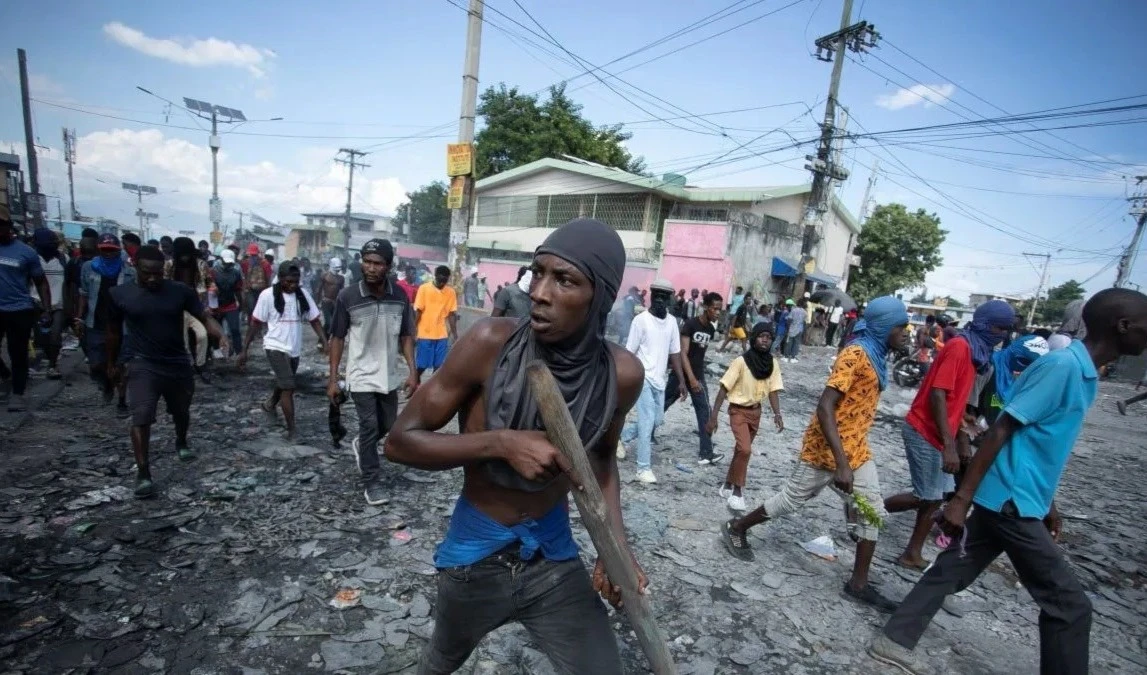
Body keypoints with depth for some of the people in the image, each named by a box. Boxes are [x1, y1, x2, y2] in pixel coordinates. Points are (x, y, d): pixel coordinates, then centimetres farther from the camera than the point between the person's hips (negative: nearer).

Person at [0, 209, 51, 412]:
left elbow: (41, 282, 3)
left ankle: (17, 394, 18)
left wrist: (47, 309, -2)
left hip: (19, 311, -2)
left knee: (18, 355, 7)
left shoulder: (26, 251, -2)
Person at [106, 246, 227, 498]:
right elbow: (114, 330, 8)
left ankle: (181, 443, 49)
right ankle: (143, 473, -4)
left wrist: (221, 336, -31)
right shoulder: (119, 294, -5)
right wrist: (112, 363, 16)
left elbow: (205, 317, -9)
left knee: (181, 412, 21)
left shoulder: (181, 291, -7)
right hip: (142, 365, -2)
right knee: (141, 418, -14)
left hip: (178, 363, 2)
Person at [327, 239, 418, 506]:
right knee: (369, 427, 1)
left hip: (389, 376, 4)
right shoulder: (347, 297, -14)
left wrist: (412, 372, -5)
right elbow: (337, 339, -6)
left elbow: (406, 336, 2)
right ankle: (372, 482, 18)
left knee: (388, 425, 17)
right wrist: (332, 379, -7)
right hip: (361, 376, -4)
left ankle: (361, 445, 50)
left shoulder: (400, 296, -6)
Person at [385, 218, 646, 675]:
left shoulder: (621, 373, -17)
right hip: (475, 556, 0)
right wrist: (501, 443, -32)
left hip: (555, 559, 1)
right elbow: (400, 441, -18)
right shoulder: (492, 342, -25)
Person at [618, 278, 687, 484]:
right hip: (643, 378, -7)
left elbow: (674, 353, 10)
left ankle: (621, 437, 35)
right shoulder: (641, 319, -11)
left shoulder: (672, 322, 6)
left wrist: (681, 381, 7)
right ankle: (644, 469, 5)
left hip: (659, 380, 7)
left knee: (656, 421, 14)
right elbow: (629, 353, -10)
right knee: (647, 422, -7)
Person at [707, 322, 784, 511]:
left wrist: (777, 414, -16)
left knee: (741, 450, 15)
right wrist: (713, 417, -20)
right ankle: (737, 492, 0)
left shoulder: (773, 363, -4)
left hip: (756, 411, 5)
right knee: (745, 450, -18)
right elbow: (724, 389, -17)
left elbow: (773, 390, 0)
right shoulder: (741, 361, -19)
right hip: (738, 410, -5)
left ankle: (727, 486, 32)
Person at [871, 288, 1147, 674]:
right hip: (1012, 502, -9)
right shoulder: (1063, 365, -18)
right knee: (1069, 605, 4)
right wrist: (961, 499, -22)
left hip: (1011, 500, 9)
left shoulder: (1085, 374, 12)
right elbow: (1001, 431, -21)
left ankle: (895, 641, 23)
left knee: (951, 571, 13)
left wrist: (1047, 501, 26)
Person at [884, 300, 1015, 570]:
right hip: (924, 432, -10)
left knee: (934, 497, 11)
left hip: (935, 433, 10)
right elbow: (937, 395, -23)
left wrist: (959, 439, 20)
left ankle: (913, 555, 19)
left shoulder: (973, 350, 13)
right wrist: (949, 445, -26)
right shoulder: (959, 346, -16)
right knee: (927, 497, -4)